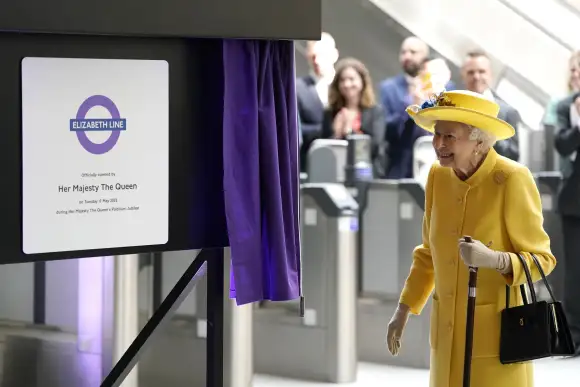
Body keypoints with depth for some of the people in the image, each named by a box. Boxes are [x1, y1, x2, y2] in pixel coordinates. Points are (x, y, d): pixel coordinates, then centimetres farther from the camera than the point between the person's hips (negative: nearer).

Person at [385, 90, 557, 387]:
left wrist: (492, 259, -29)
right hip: (449, 329, 5)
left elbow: (542, 259, -12)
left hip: (498, 329, -5)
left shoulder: (512, 180, -16)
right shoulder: (439, 176, 1)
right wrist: (404, 310, 11)